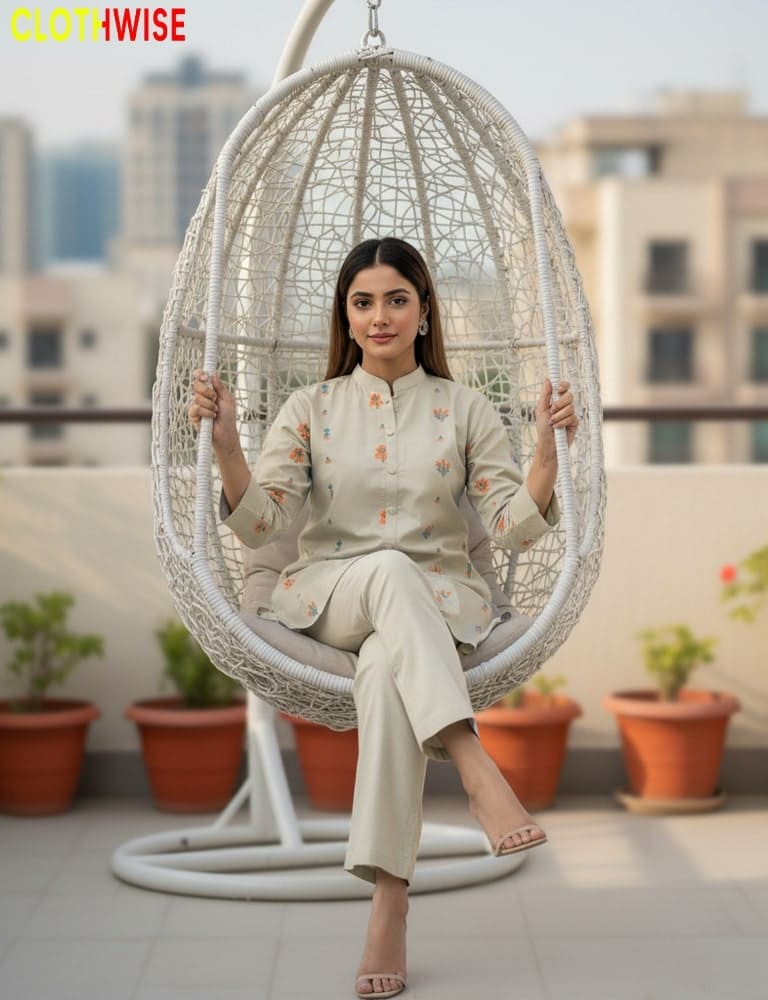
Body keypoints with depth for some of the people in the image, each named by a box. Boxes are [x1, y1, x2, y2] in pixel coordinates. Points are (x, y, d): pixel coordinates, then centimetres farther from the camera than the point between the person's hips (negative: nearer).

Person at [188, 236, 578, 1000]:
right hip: (328, 597, 0)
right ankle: (476, 769, -51)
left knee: (386, 665, -37)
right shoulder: (312, 408, 9)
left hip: (437, 604, 0)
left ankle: (389, 901, -43)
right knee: (389, 568, -37)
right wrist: (225, 444, -20)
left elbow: (515, 528, 1)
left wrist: (548, 450, -16)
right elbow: (259, 523, -3)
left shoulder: (464, 409, 9)